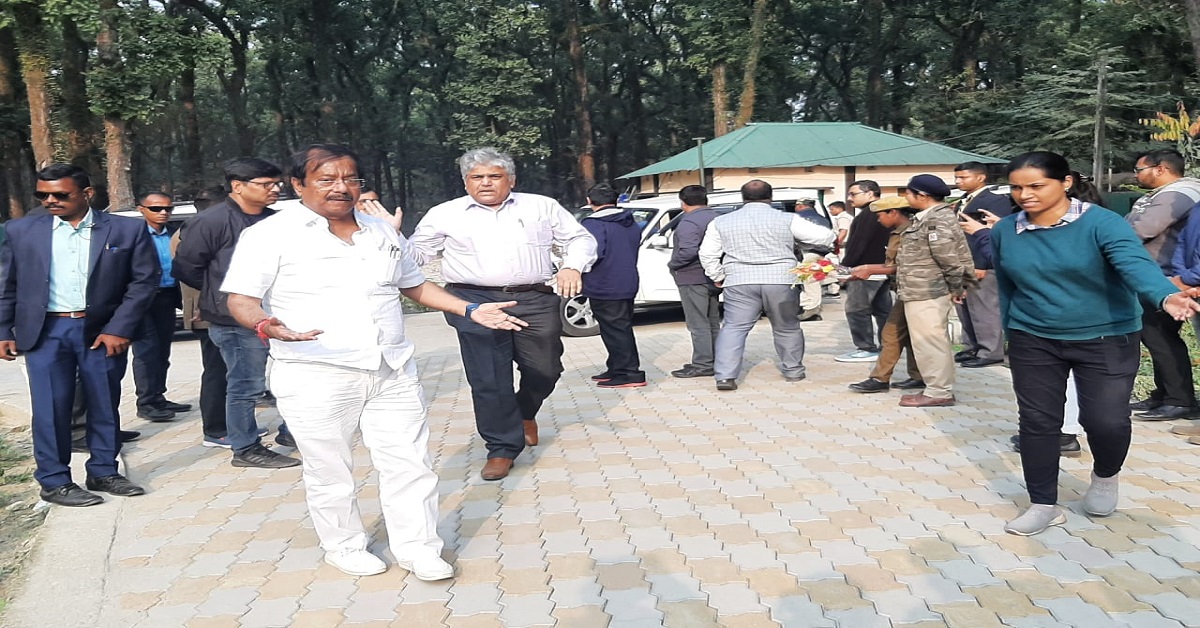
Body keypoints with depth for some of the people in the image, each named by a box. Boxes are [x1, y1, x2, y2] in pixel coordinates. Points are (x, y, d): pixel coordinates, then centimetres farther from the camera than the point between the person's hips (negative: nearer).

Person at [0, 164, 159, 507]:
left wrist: (119, 329, -9)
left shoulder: (127, 230, -2)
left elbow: (145, 280, -3)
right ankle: (54, 481, 12)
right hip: (46, 331, 1)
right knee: (51, 408, 1)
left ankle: (103, 472, 22)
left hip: (102, 331, 0)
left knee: (105, 406, 8)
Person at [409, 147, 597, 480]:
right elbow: (416, 253, 12)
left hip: (535, 302, 2)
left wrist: (573, 266, -3)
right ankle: (502, 448, 10)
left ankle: (525, 413, 41)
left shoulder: (542, 207, 11)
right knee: (488, 379, -6)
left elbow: (580, 238, 15)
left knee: (545, 370, 8)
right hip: (476, 302, -1)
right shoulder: (444, 215, 10)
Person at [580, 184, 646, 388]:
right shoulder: (631, 223, 11)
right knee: (622, 328, 17)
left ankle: (630, 374, -2)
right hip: (628, 285, 9)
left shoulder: (593, 223, -17)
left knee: (614, 331, -3)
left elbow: (594, 252, -27)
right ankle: (617, 369, 27)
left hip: (604, 288, -9)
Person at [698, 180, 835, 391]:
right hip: (781, 281, 0)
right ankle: (793, 371, 25)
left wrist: (718, 277, 17)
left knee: (734, 328, 1)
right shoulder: (787, 220, 2)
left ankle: (725, 376, -8)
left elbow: (707, 254, 8)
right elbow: (825, 237, 2)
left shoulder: (721, 222, 8)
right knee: (787, 328, 16)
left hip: (740, 282, 0)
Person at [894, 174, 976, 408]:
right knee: (932, 342, 15)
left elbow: (949, 257, -19)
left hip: (926, 292, -10)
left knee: (929, 342, -4)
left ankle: (939, 392, 3)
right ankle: (938, 387, 23)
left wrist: (956, 287, -9)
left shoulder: (938, 219, -17)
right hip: (921, 291, 10)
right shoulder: (928, 217, 14)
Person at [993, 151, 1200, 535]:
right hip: (1033, 341, 3)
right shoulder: (1004, 232, -3)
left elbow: (1136, 262, -33)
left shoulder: (1101, 223, -16)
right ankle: (1043, 505, 19)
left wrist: (1165, 297, -52)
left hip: (1105, 339, -3)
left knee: (1106, 420, -7)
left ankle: (1105, 476, 27)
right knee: (1036, 421, 3)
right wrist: (1012, 334, 16)